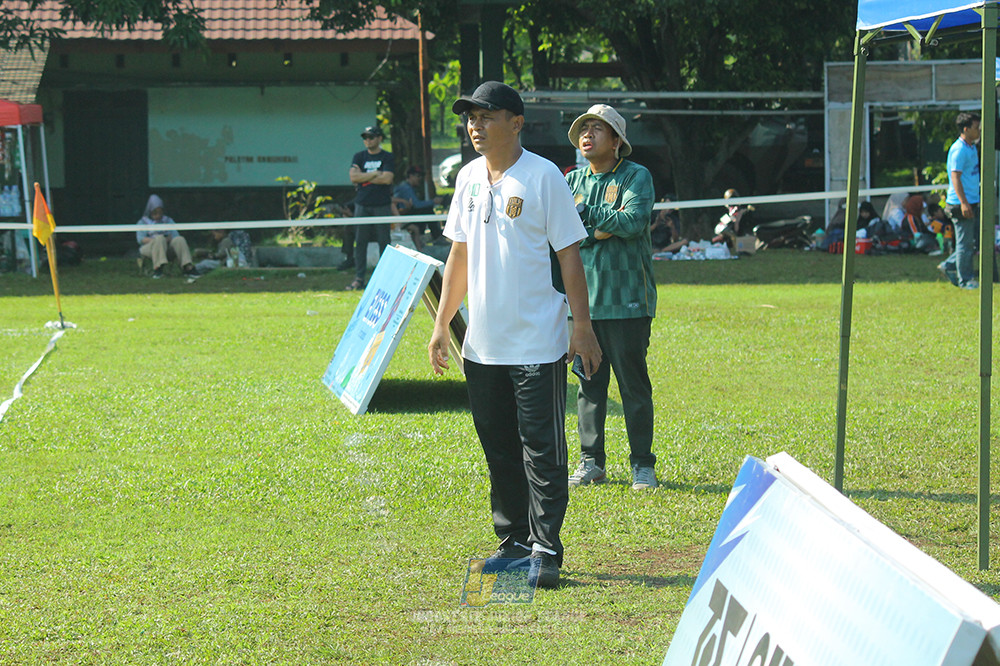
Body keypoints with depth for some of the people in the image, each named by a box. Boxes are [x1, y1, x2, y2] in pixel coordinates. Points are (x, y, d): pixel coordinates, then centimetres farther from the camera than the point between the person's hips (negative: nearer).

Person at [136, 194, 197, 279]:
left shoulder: (168, 221, 26)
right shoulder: (143, 222, 17)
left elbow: (175, 235, 12)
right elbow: (140, 239, 0)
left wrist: (170, 239, -12)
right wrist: (153, 239, -17)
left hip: (168, 248, 3)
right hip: (148, 248, -3)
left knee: (179, 240, -28)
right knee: (160, 238, -36)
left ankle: (187, 267, -44)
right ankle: (158, 267, -50)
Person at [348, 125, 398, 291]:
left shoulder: (387, 157, 3)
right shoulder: (359, 157, 11)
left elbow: (387, 179, -11)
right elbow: (353, 177, -3)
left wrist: (364, 178, -5)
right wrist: (375, 174, -7)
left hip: (382, 205, -2)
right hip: (362, 204, 2)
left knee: (384, 242, -1)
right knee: (360, 242, 1)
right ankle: (359, 279, 4)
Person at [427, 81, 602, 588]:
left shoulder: (543, 176, -8)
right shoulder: (469, 178, 10)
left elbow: (569, 256, -7)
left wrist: (582, 327, -11)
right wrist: (441, 326, 13)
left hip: (537, 345, -6)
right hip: (482, 345, 6)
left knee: (542, 450, -5)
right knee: (498, 449, 12)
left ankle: (546, 550, -2)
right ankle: (513, 542, 21)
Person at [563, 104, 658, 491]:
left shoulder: (637, 177, -1)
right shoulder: (572, 181, 12)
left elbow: (632, 221, -17)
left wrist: (585, 213, -10)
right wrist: (603, 228, -12)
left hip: (626, 299, -4)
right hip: (583, 297, 4)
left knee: (634, 384, 0)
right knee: (589, 382, 7)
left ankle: (642, 464, 7)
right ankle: (591, 462, 14)